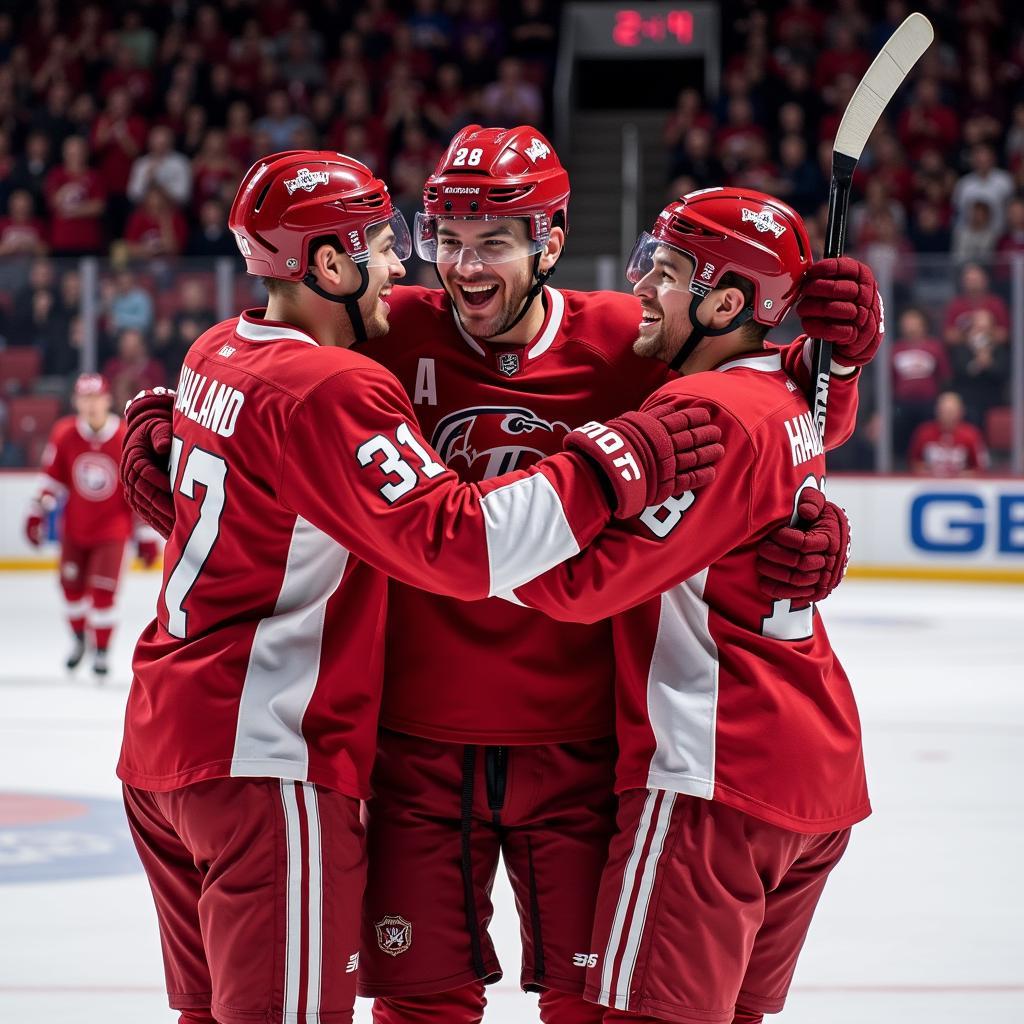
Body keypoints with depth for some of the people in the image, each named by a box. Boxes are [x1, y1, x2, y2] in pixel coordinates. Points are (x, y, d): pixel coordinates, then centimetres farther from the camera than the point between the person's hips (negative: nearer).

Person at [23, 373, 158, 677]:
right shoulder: (64, 435, -9)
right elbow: (52, 477, 4)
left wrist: (146, 536, -7)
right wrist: (38, 513, 3)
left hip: (112, 529, -3)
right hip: (74, 527, 3)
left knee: (102, 591, -8)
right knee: (72, 584, 11)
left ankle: (102, 650, 10)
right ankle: (78, 639, 35)